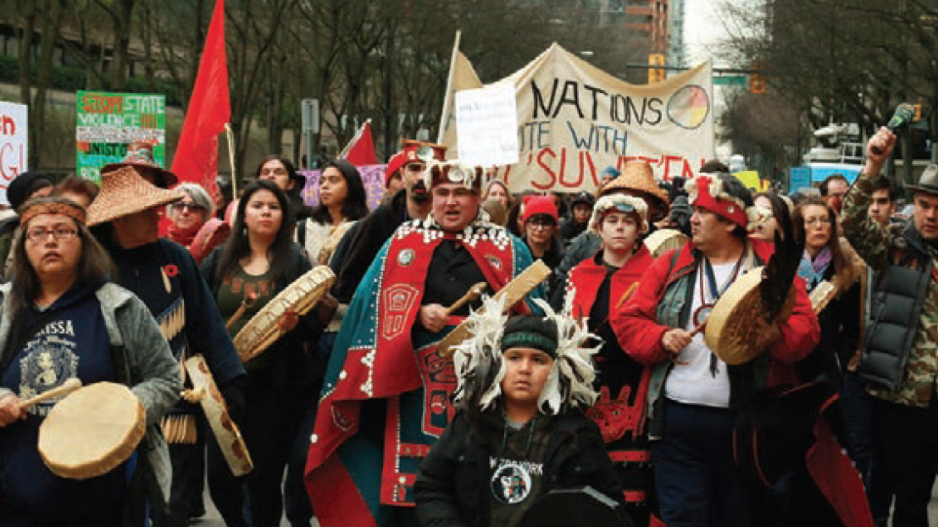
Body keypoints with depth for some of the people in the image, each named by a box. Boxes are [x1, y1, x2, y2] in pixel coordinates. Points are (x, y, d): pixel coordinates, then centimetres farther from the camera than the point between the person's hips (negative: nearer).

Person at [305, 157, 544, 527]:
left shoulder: (509, 250, 10)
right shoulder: (403, 243, 12)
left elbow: (530, 315, 7)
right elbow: (374, 303, 6)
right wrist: (418, 314, -10)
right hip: (417, 382, 1)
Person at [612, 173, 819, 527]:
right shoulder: (670, 265, 10)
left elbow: (806, 328, -3)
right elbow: (628, 321, 7)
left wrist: (777, 334, -23)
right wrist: (661, 338, -12)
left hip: (744, 419, -1)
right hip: (677, 419, 1)